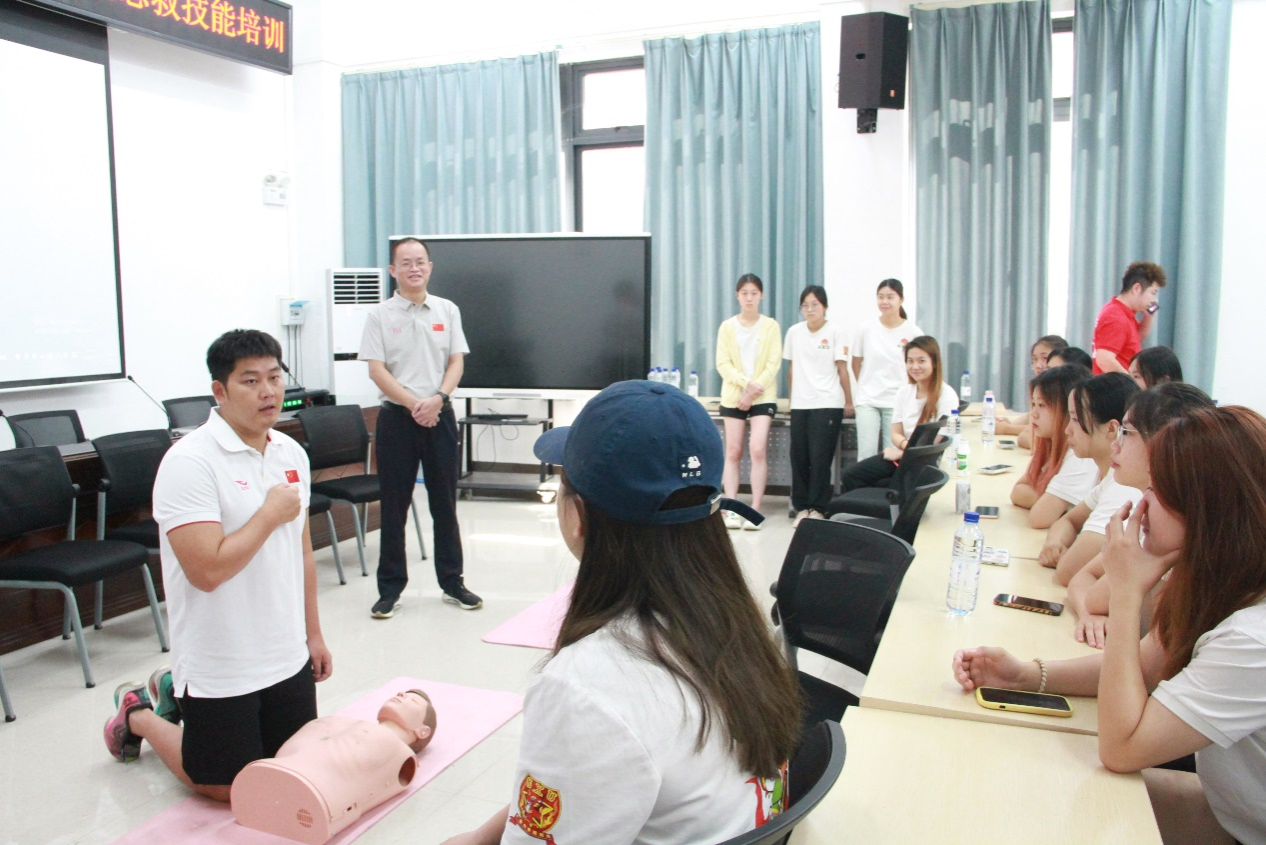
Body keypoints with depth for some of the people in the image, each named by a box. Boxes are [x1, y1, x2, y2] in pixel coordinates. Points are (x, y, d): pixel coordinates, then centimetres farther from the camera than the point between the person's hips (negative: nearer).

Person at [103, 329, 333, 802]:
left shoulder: (291, 454, 4)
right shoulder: (190, 462, -20)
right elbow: (207, 570, -27)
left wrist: (313, 634, 14)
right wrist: (270, 515, -17)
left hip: (287, 656, 7)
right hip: (220, 668, -7)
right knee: (228, 789, 8)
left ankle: (177, 694, 35)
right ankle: (139, 715, 32)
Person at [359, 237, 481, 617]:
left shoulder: (447, 311, 8)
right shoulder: (380, 315, 1)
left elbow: (456, 361, 4)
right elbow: (377, 370, -5)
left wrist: (438, 398, -13)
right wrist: (413, 404, -15)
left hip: (439, 415, 2)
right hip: (396, 417, -2)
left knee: (444, 502, 8)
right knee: (393, 505, 4)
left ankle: (452, 581, 19)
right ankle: (390, 588, 13)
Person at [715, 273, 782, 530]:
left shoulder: (771, 326, 1)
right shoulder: (727, 327, 4)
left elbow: (773, 364, -4)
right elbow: (723, 364, -2)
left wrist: (753, 392, -13)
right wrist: (746, 382, -17)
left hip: (763, 396, -1)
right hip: (733, 395, 2)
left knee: (758, 449, -13)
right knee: (733, 452, 2)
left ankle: (755, 510, -7)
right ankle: (731, 509, 5)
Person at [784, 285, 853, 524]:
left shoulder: (835, 332, -2)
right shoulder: (794, 332, 7)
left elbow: (842, 370, 0)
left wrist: (849, 401, 3)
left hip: (828, 403, -3)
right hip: (800, 404, 3)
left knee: (820, 458, -4)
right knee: (799, 457, 2)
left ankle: (817, 507, 5)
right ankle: (801, 506, 12)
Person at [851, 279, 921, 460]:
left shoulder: (913, 332, -3)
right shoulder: (865, 329, 1)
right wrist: (867, 386, 9)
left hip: (897, 402, -1)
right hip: (867, 402, 1)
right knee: (866, 455, -1)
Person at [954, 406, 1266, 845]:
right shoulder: (1225, 586, -5)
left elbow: (1121, 747, -30)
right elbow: (1145, 664, 3)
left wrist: (1127, 592, -28)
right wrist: (1026, 674, -12)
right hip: (1229, 808, 7)